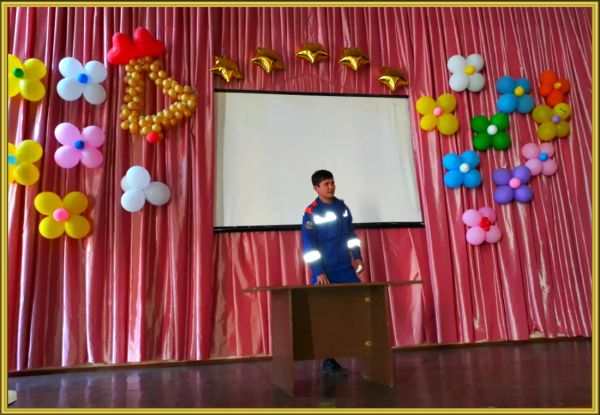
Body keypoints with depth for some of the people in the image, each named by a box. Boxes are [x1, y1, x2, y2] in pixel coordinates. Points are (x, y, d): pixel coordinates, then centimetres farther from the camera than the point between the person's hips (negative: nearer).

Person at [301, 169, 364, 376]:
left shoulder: (342, 206, 8)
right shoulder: (311, 213, -9)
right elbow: (309, 246, -13)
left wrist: (357, 256, 12)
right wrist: (318, 272, -19)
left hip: (346, 268, 5)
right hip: (325, 272, -5)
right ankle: (328, 361, 11)